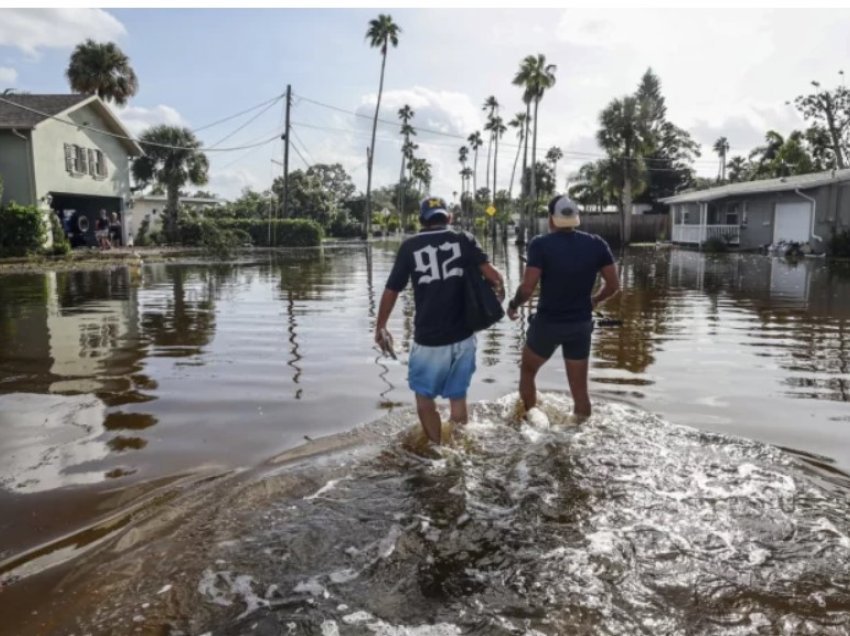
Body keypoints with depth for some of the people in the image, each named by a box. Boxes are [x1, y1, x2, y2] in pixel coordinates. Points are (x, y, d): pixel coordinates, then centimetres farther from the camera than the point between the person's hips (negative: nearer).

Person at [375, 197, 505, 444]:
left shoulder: (410, 246, -1)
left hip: (429, 339, -2)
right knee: (458, 397, 19)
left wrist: (380, 327, 14)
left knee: (425, 398, 16)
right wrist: (499, 289, 10)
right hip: (463, 336, 3)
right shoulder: (464, 239, 1)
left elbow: (391, 291, 1)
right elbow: (493, 274, -12)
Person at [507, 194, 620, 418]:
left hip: (547, 322, -3)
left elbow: (527, 288, -19)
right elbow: (613, 285, 0)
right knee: (579, 389, 12)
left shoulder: (541, 244, -14)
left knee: (527, 371, 23)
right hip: (581, 324, 3)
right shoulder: (596, 244, -3)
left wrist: (513, 305, 0)